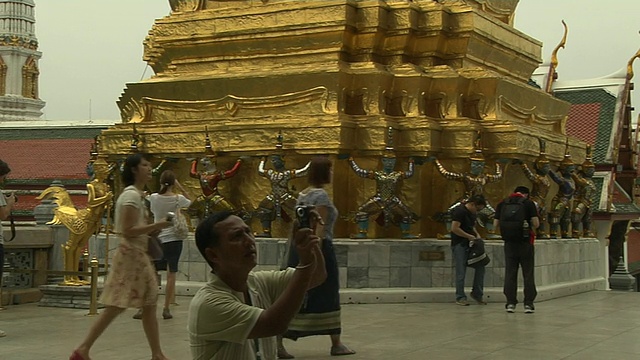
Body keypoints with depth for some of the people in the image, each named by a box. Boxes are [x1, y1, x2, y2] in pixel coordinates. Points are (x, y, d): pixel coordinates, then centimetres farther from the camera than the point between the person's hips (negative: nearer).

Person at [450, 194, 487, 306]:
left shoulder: (472, 213, 13)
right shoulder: (459, 211, -15)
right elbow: (454, 228, -22)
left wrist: (476, 234, 8)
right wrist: (469, 236, -16)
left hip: (469, 243, 8)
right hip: (459, 245, -8)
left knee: (480, 267, 4)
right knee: (461, 272, -4)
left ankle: (477, 293, 16)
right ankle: (460, 297, 6)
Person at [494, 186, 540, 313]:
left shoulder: (502, 204, 5)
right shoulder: (528, 203, -3)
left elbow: (496, 223, 3)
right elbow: (536, 223, -10)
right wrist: (532, 228, 12)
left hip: (509, 242, 2)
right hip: (525, 242, -2)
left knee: (510, 273, 8)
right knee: (528, 274, 5)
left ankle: (510, 303, 7)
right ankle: (528, 304, 4)